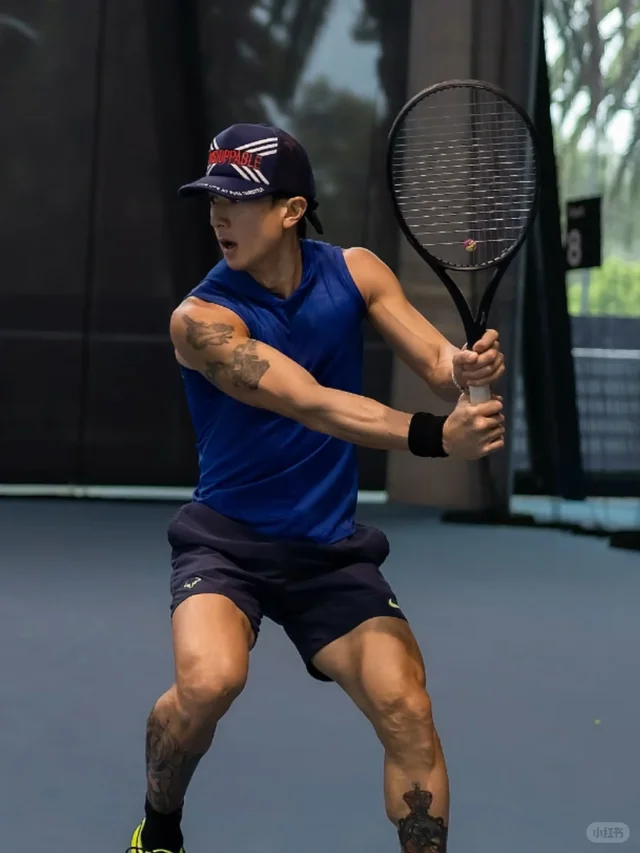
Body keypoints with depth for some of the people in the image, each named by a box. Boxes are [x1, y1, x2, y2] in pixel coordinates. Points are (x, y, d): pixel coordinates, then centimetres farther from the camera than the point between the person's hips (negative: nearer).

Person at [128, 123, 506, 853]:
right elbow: (314, 404, -30)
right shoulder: (201, 319, -18)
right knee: (208, 682, -28)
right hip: (226, 540, -3)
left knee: (408, 712, -15)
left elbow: (439, 364, -8)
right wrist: (434, 437, -44)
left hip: (331, 550, 3)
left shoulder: (354, 272, -3)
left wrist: (468, 368, -34)